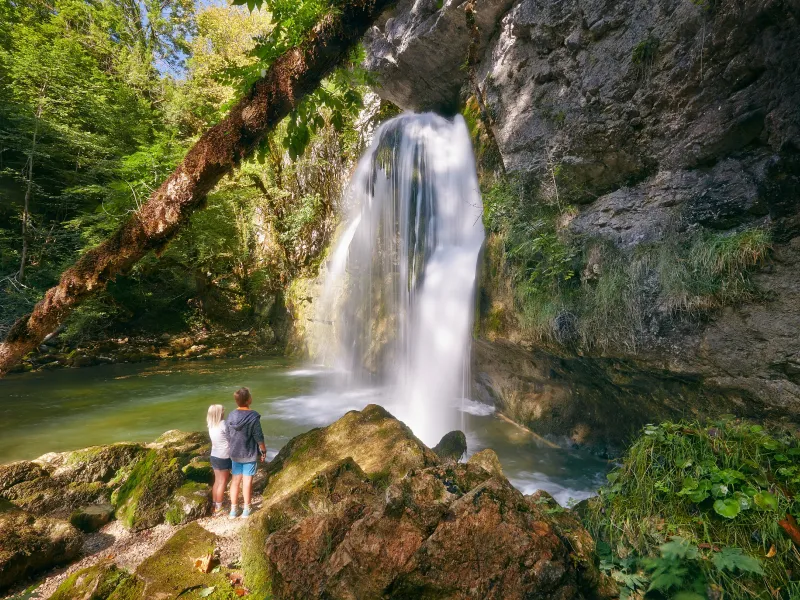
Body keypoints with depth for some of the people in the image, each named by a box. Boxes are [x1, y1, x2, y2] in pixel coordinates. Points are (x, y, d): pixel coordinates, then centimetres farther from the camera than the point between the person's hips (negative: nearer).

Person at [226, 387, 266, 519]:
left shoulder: (231, 416, -5)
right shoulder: (254, 417, -20)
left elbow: (228, 436, 4)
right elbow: (258, 437, -14)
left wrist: (231, 450, 18)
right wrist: (263, 451, 0)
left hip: (235, 454, 4)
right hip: (250, 454, -4)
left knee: (235, 480, 14)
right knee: (247, 481, 7)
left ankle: (234, 509, 23)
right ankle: (246, 510, 18)